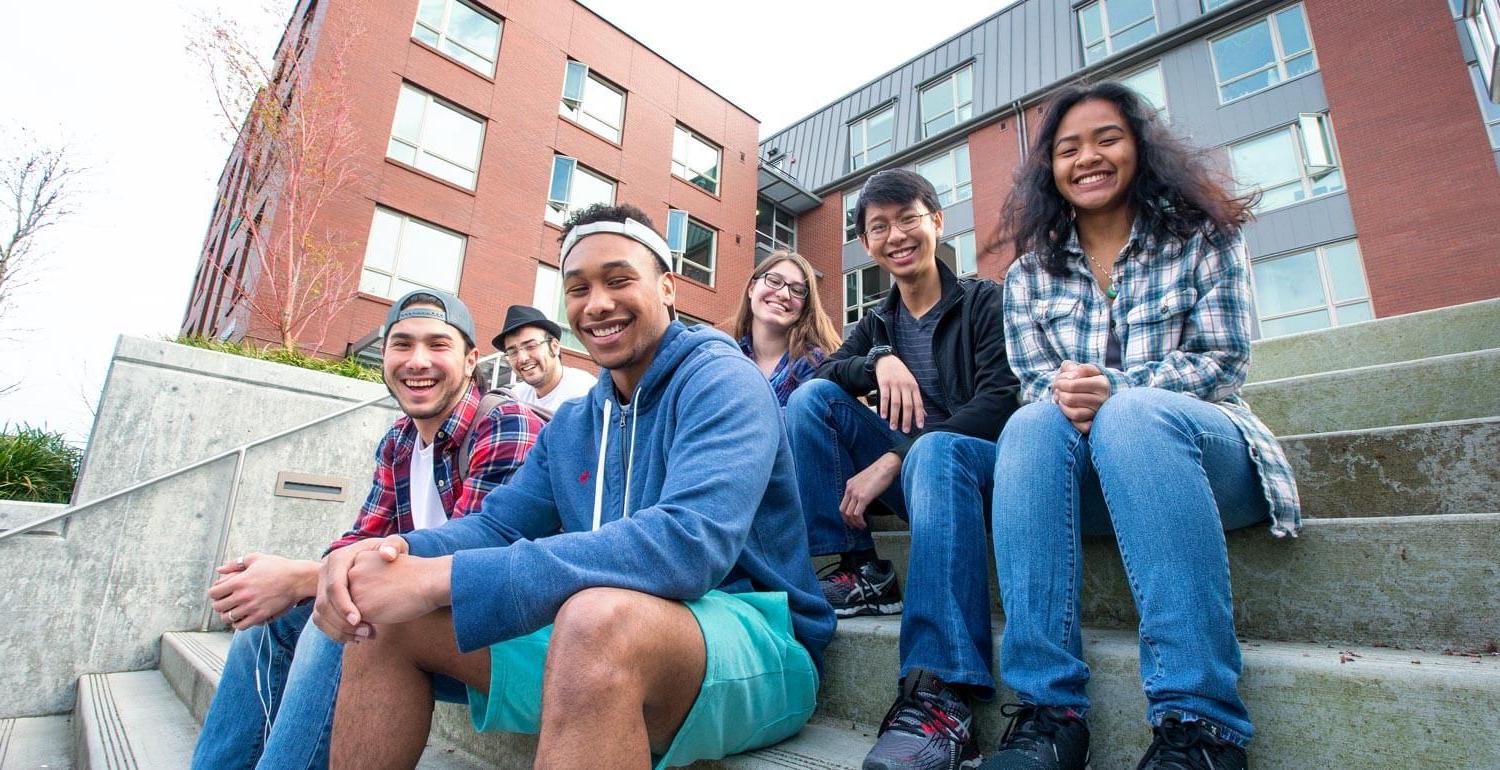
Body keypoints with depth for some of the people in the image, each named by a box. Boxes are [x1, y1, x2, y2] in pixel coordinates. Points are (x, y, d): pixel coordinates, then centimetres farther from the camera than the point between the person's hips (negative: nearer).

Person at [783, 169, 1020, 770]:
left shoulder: (984, 299, 2)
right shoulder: (877, 323, 17)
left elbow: (1001, 399, -14)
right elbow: (823, 373, 1)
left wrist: (894, 460, -23)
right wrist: (879, 361, -21)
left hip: (979, 460, -5)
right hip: (907, 467, 5)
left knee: (934, 452, -39)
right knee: (811, 398, -10)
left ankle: (941, 697, -48)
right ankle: (860, 572, -15)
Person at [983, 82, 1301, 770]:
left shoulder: (1201, 238, 6)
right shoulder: (1029, 275, 11)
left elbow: (1223, 364, -4)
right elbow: (1034, 383, 3)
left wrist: (1114, 389, -23)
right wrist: (1067, 396, -22)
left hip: (1206, 452, -1)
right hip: (1085, 473, 2)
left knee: (1130, 415, -35)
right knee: (1032, 424, -32)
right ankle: (1048, 710, -36)